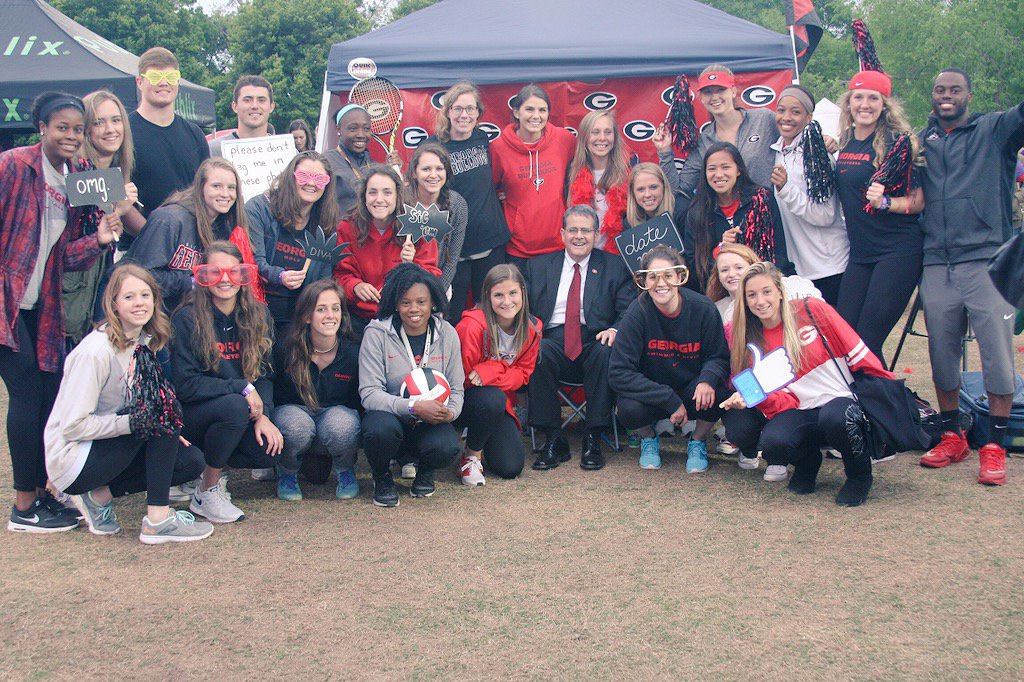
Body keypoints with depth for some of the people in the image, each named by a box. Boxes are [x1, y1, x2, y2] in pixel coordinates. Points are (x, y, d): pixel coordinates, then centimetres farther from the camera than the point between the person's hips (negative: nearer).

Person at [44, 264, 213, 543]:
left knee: (191, 461, -6)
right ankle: (157, 519, -20)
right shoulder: (95, 352, -22)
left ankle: (100, 495, 2)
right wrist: (134, 422, -26)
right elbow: (73, 425, -23)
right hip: (71, 461, -8)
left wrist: (168, 434, -3)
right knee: (164, 412, -24)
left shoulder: (143, 342, 3)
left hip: (107, 448, 8)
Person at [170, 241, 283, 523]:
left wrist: (263, 413, -14)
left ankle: (210, 466, 9)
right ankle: (205, 494, -13)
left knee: (271, 450, -23)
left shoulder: (258, 315, 2)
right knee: (235, 407, -34)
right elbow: (185, 384, -16)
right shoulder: (187, 319, -12)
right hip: (188, 415, -4)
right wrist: (241, 388, -22)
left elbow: (263, 373, 4)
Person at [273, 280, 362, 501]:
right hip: (293, 410, 0)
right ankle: (287, 473, 0)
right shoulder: (285, 351, -12)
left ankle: (346, 471, 0)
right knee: (297, 427, -37)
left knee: (341, 427, -36)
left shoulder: (353, 353, -11)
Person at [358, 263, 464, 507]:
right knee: (382, 429, -38)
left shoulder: (446, 334, 0)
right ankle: (382, 476, 0)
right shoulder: (377, 334, -10)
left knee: (447, 448, -31)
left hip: (429, 422, 2)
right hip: (389, 415, -2)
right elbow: (369, 393, -16)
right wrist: (413, 407, -30)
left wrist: (450, 412, -19)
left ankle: (424, 470, 10)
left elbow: (456, 389, 6)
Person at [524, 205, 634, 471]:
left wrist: (616, 330, -17)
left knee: (607, 351, -35)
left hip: (594, 341, -1)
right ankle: (553, 440, -23)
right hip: (554, 341, 1)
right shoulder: (538, 266, 16)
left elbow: (628, 310, 5)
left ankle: (593, 440, -25)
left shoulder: (614, 266, 12)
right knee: (536, 352, -33)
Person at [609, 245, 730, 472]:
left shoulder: (703, 309, -14)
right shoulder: (638, 313, -19)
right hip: (650, 392, -1)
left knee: (716, 394, -31)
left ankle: (698, 442, 3)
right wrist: (670, 400, -28)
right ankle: (648, 439, 7)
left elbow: (719, 357, -2)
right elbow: (618, 373, -22)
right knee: (630, 410, -33)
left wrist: (708, 379, -28)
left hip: (691, 389, 1)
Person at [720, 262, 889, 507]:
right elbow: (782, 399, 2)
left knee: (834, 417, -38)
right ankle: (807, 460, 8)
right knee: (773, 442, -30)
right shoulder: (753, 344, 7)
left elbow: (857, 352, -1)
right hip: (800, 411, 3)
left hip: (841, 400, -2)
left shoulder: (812, 310, -3)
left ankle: (859, 475, -6)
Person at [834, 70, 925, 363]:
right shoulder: (844, 142, 10)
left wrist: (884, 202, -24)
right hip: (859, 254, 6)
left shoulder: (896, 142, -8)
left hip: (898, 253, -6)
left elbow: (920, 201, -8)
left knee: (866, 342, -10)